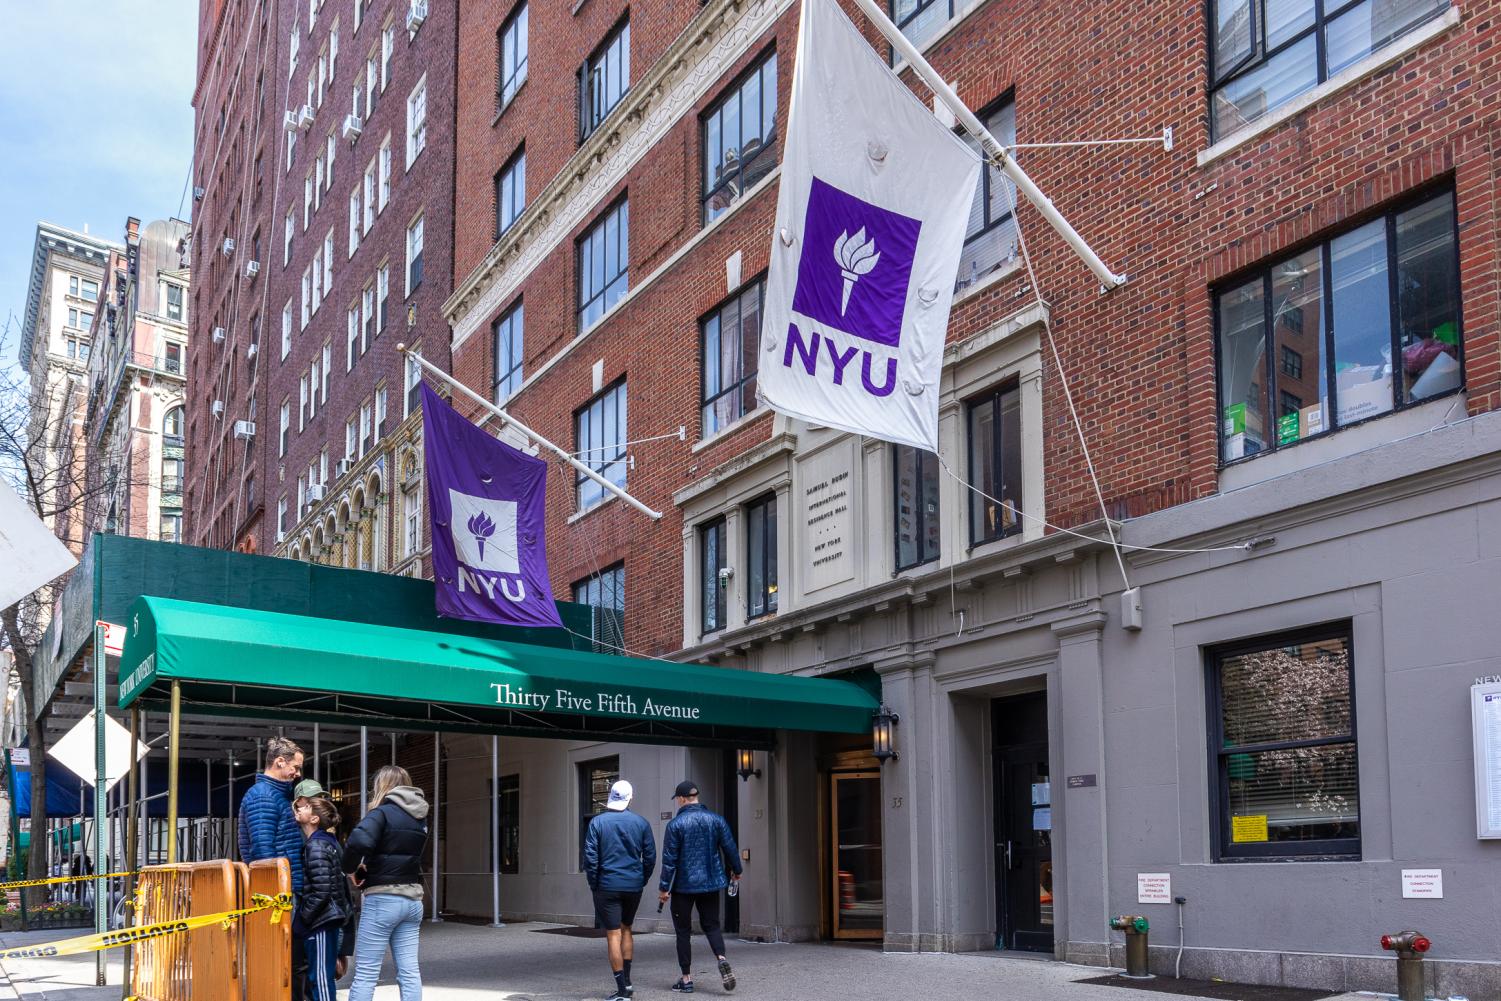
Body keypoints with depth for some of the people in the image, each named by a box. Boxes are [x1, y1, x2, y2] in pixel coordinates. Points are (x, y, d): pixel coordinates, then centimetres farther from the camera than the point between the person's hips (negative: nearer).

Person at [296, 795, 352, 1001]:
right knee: (325, 975, 15)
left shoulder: (316, 846, -16)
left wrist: (303, 916, -13)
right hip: (328, 920, 9)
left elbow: (321, 891, -23)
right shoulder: (328, 841, 12)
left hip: (320, 922, -9)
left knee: (320, 977, -4)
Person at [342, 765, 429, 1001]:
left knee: (365, 972, -2)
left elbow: (359, 841, -27)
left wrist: (351, 868, -9)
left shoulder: (383, 812, -9)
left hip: (383, 898, -7)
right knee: (409, 972, 6)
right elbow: (408, 853, 14)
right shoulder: (419, 817, 13)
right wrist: (368, 865, 6)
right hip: (412, 899, 7)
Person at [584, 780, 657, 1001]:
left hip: (608, 886, -3)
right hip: (634, 886, 3)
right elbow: (650, 856, 3)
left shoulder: (597, 823, -6)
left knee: (613, 935, -1)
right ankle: (626, 981, 21)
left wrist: (594, 884, 2)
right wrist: (642, 881, 14)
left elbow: (590, 858, -8)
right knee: (625, 929, 21)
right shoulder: (641, 823, 1)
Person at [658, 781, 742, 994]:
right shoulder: (716, 820, 0)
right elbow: (730, 848, 5)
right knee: (711, 924, 14)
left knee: (683, 931, 7)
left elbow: (669, 859, -11)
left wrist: (664, 887, -4)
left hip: (684, 886, -3)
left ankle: (686, 979, 8)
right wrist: (736, 870, 22)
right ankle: (722, 958, -13)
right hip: (711, 883, 3)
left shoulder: (676, 824, -11)